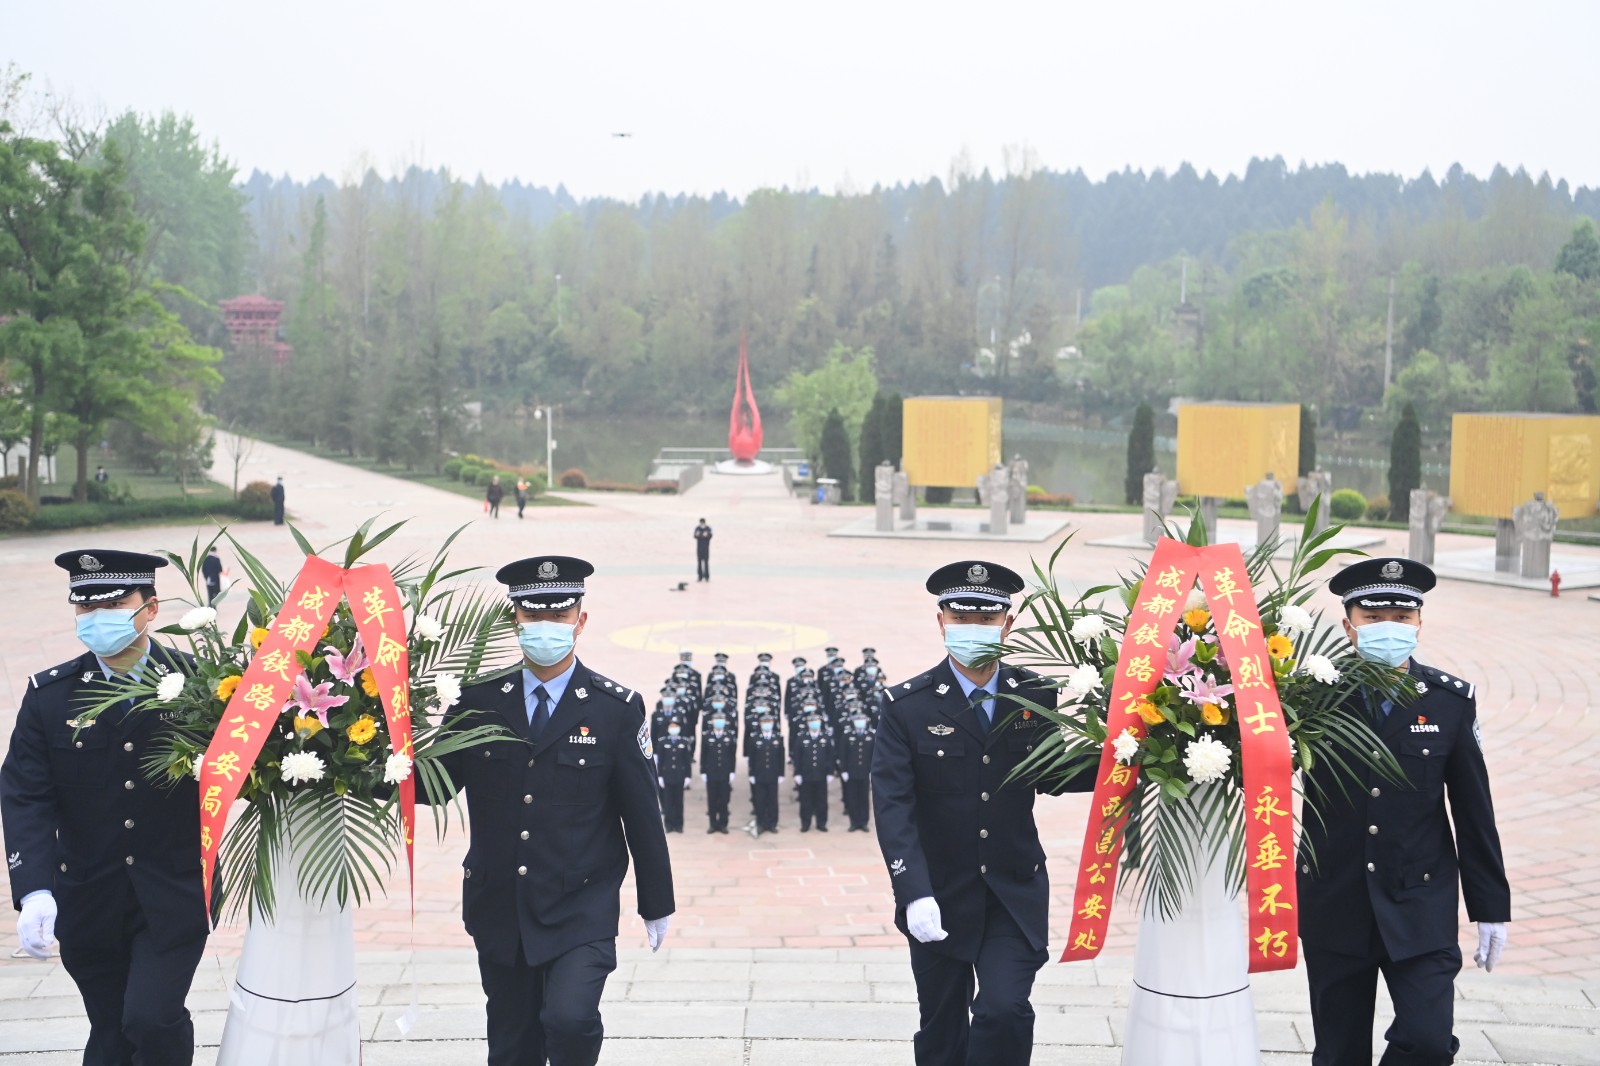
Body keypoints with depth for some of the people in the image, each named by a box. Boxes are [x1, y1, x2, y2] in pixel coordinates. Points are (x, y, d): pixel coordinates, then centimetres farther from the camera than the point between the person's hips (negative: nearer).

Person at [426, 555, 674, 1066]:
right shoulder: (478, 701, 1)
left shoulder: (617, 709, -4)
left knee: (570, 1018, -22)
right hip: (499, 909, 3)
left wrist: (657, 905, 3)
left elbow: (642, 812, -1)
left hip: (581, 908, -3)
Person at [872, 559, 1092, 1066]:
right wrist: (915, 894, -26)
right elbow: (893, 806, -15)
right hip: (940, 896, -1)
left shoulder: (1036, 696, -1)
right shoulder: (908, 706, -9)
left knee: (1005, 1012, -14)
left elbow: (1051, 776, 9)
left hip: (1016, 892, 1)